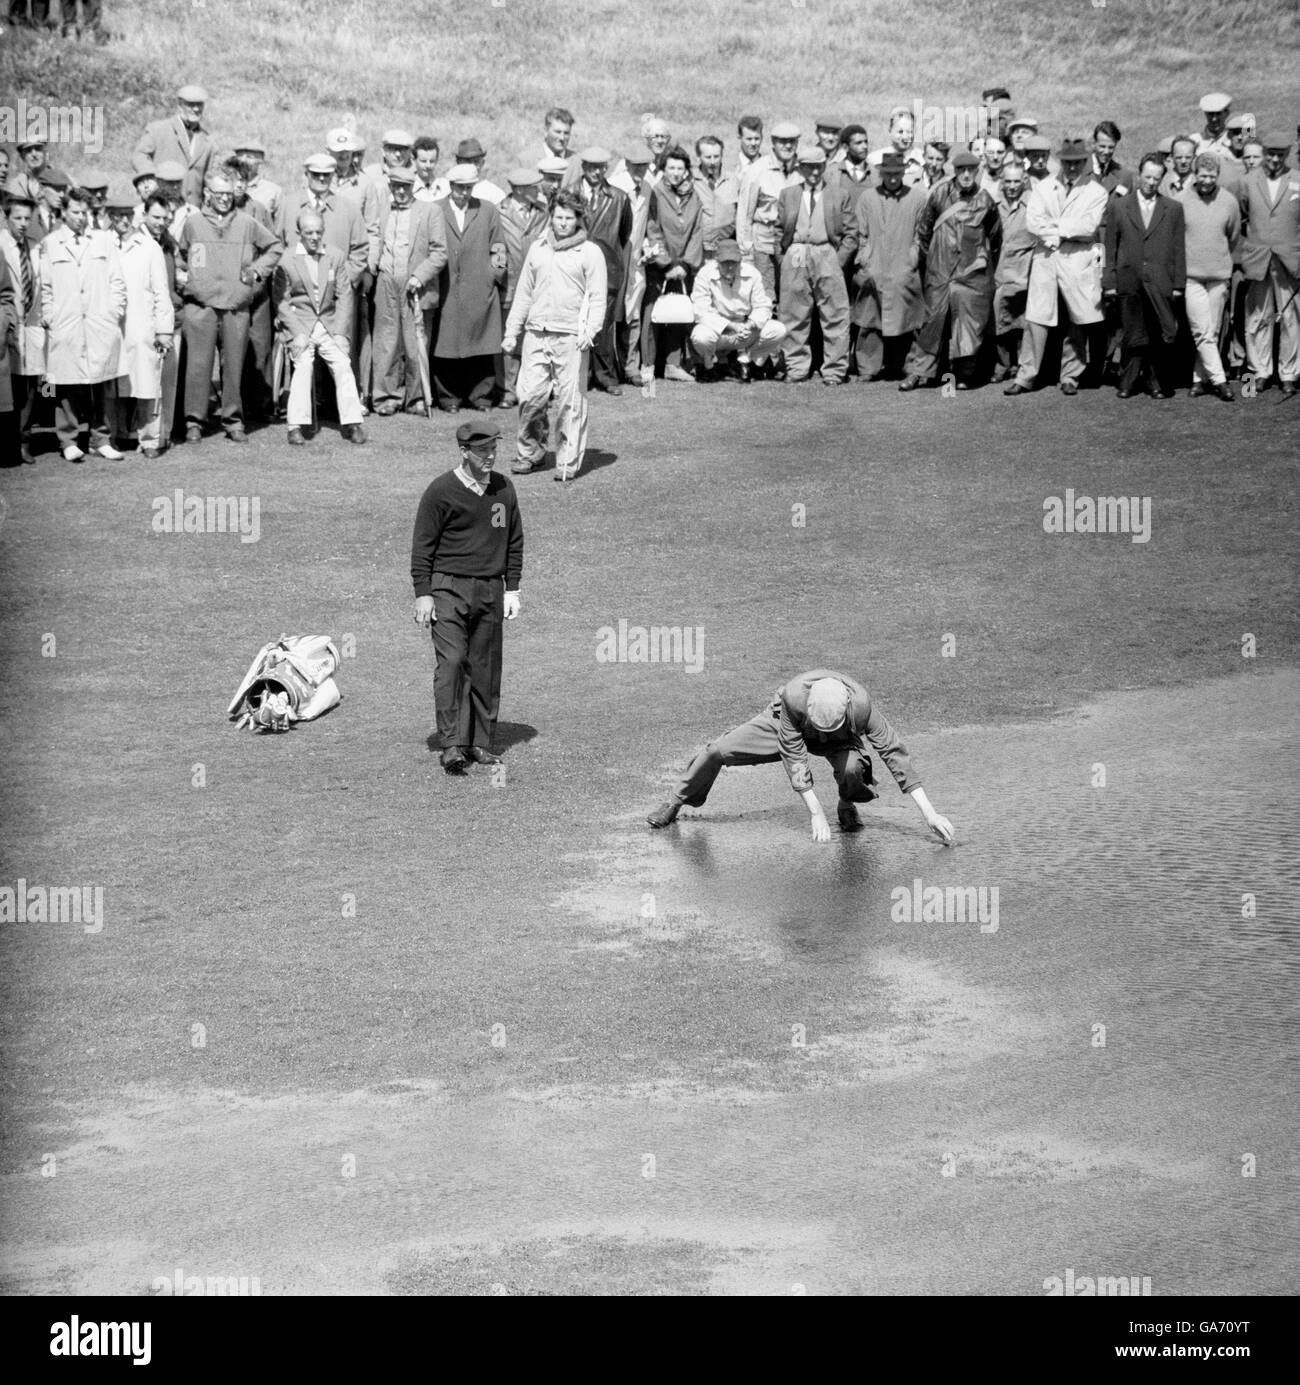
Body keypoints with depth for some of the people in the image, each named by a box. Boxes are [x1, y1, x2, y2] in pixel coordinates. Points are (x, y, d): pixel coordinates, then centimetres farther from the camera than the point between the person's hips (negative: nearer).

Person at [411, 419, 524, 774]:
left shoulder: (504, 489, 9)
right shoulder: (442, 491, -6)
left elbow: (514, 542, 17)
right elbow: (422, 545, -3)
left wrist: (512, 590, 12)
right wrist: (422, 594, -7)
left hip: (491, 591, 5)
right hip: (449, 588, -5)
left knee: (486, 669, 6)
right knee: (451, 663, -13)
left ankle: (480, 743, 13)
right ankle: (451, 745, -14)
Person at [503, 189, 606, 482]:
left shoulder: (590, 253, 2)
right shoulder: (537, 249, 14)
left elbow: (598, 297, -2)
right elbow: (524, 293, 19)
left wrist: (590, 331, -16)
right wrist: (512, 332, 16)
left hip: (570, 336, -3)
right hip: (536, 333, 3)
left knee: (570, 400, -4)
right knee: (530, 396, -1)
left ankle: (568, 462, 3)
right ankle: (530, 452, 16)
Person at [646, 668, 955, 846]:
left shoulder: (860, 704, -41)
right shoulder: (793, 698, -42)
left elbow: (894, 752, -35)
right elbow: (794, 757, -32)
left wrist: (929, 813, -36)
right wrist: (816, 813, -36)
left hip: (842, 741, 0)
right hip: (786, 726, 0)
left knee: (851, 770, -36)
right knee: (719, 751, -8)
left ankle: (847, 806, 2)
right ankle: (675, 804, 21)